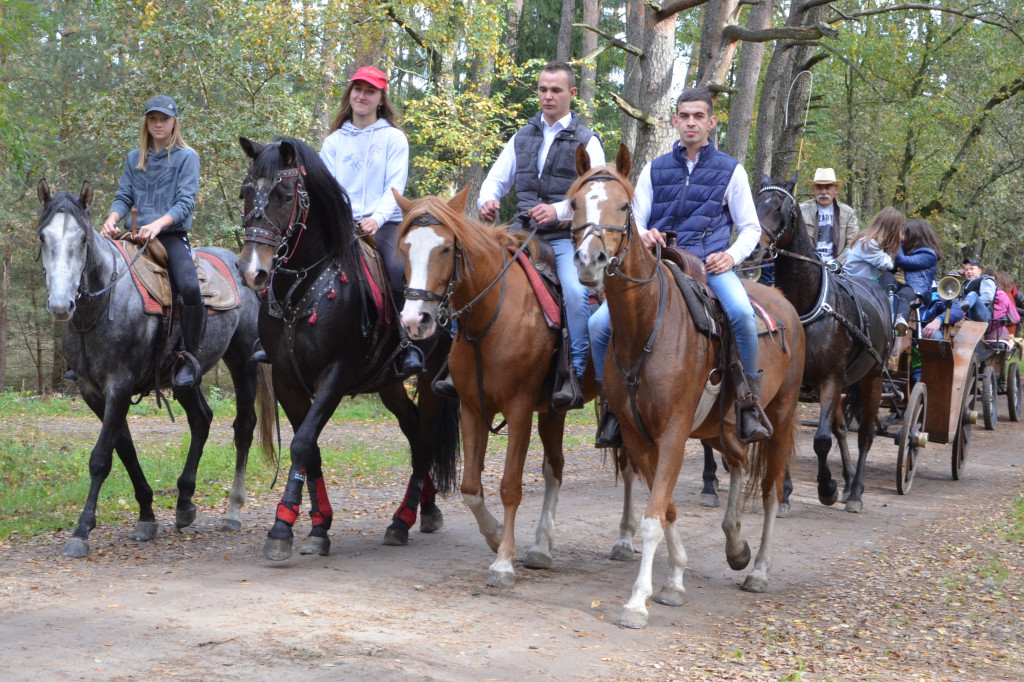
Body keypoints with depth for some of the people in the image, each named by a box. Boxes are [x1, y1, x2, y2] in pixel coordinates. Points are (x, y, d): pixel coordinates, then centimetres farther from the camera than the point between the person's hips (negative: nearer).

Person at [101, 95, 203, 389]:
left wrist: (159, 223, -25)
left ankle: (190, 358, -21)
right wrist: (112, 218, -12)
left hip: (173, 236, -5)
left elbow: (185, 202, -8)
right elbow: (124, 196, 10)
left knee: (189, 287, -31)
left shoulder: (186, 157, 2)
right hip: (141, 237, 5)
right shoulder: (134, 158, 16)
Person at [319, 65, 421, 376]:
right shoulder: (334, 141, 15)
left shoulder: (393, 138, 7)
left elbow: (395, 187, -3)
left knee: (400, 269, -31)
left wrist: (376, 218, -21)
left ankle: (407, 345, -21)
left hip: (385, 224, -3)